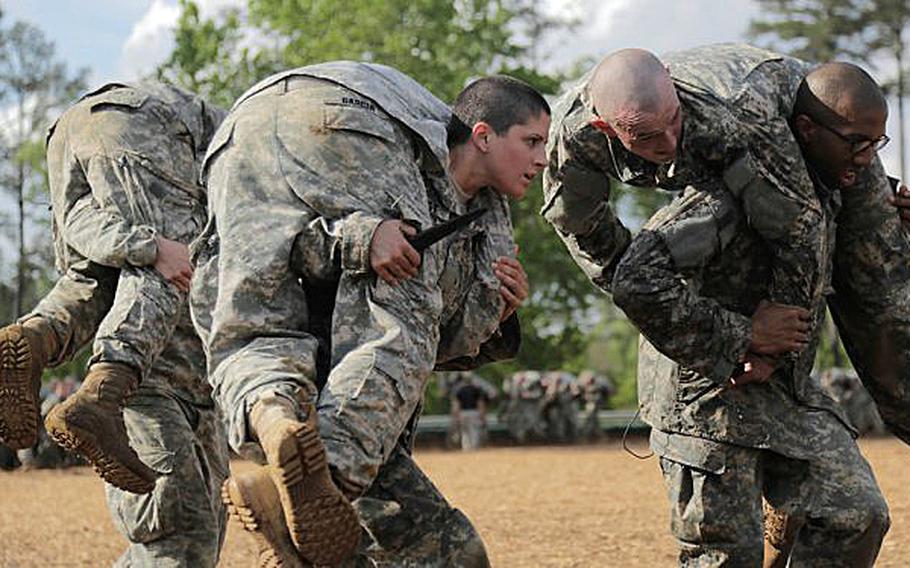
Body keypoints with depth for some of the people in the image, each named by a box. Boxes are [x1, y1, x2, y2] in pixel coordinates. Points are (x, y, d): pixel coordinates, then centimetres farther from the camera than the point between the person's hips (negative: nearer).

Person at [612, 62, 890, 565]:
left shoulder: (827, 192, 5)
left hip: (784, 388, 8)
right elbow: (637, 283, -32)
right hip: (708, 392, -8)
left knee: (857, 515, -3)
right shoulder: (731, 195, -24)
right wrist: (741, 338, -26)